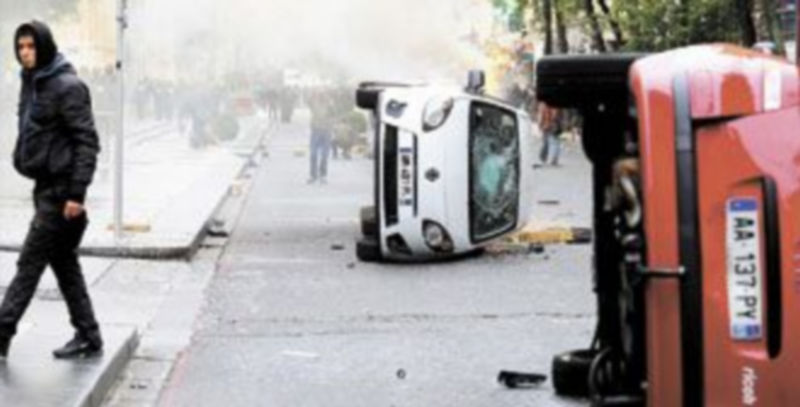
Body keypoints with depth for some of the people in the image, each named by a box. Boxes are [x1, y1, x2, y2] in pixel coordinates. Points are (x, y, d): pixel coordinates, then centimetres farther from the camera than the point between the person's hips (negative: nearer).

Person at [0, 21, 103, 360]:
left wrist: (76, 193, -20)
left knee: (30, 262, -6)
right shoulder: (32, 84, 11)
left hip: (61, 188, -9)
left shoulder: (67, 87, -14)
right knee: (63, 261, 12)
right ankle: (88, 337, 18)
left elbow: (87, 141, -16)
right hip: (45, 184, 9)